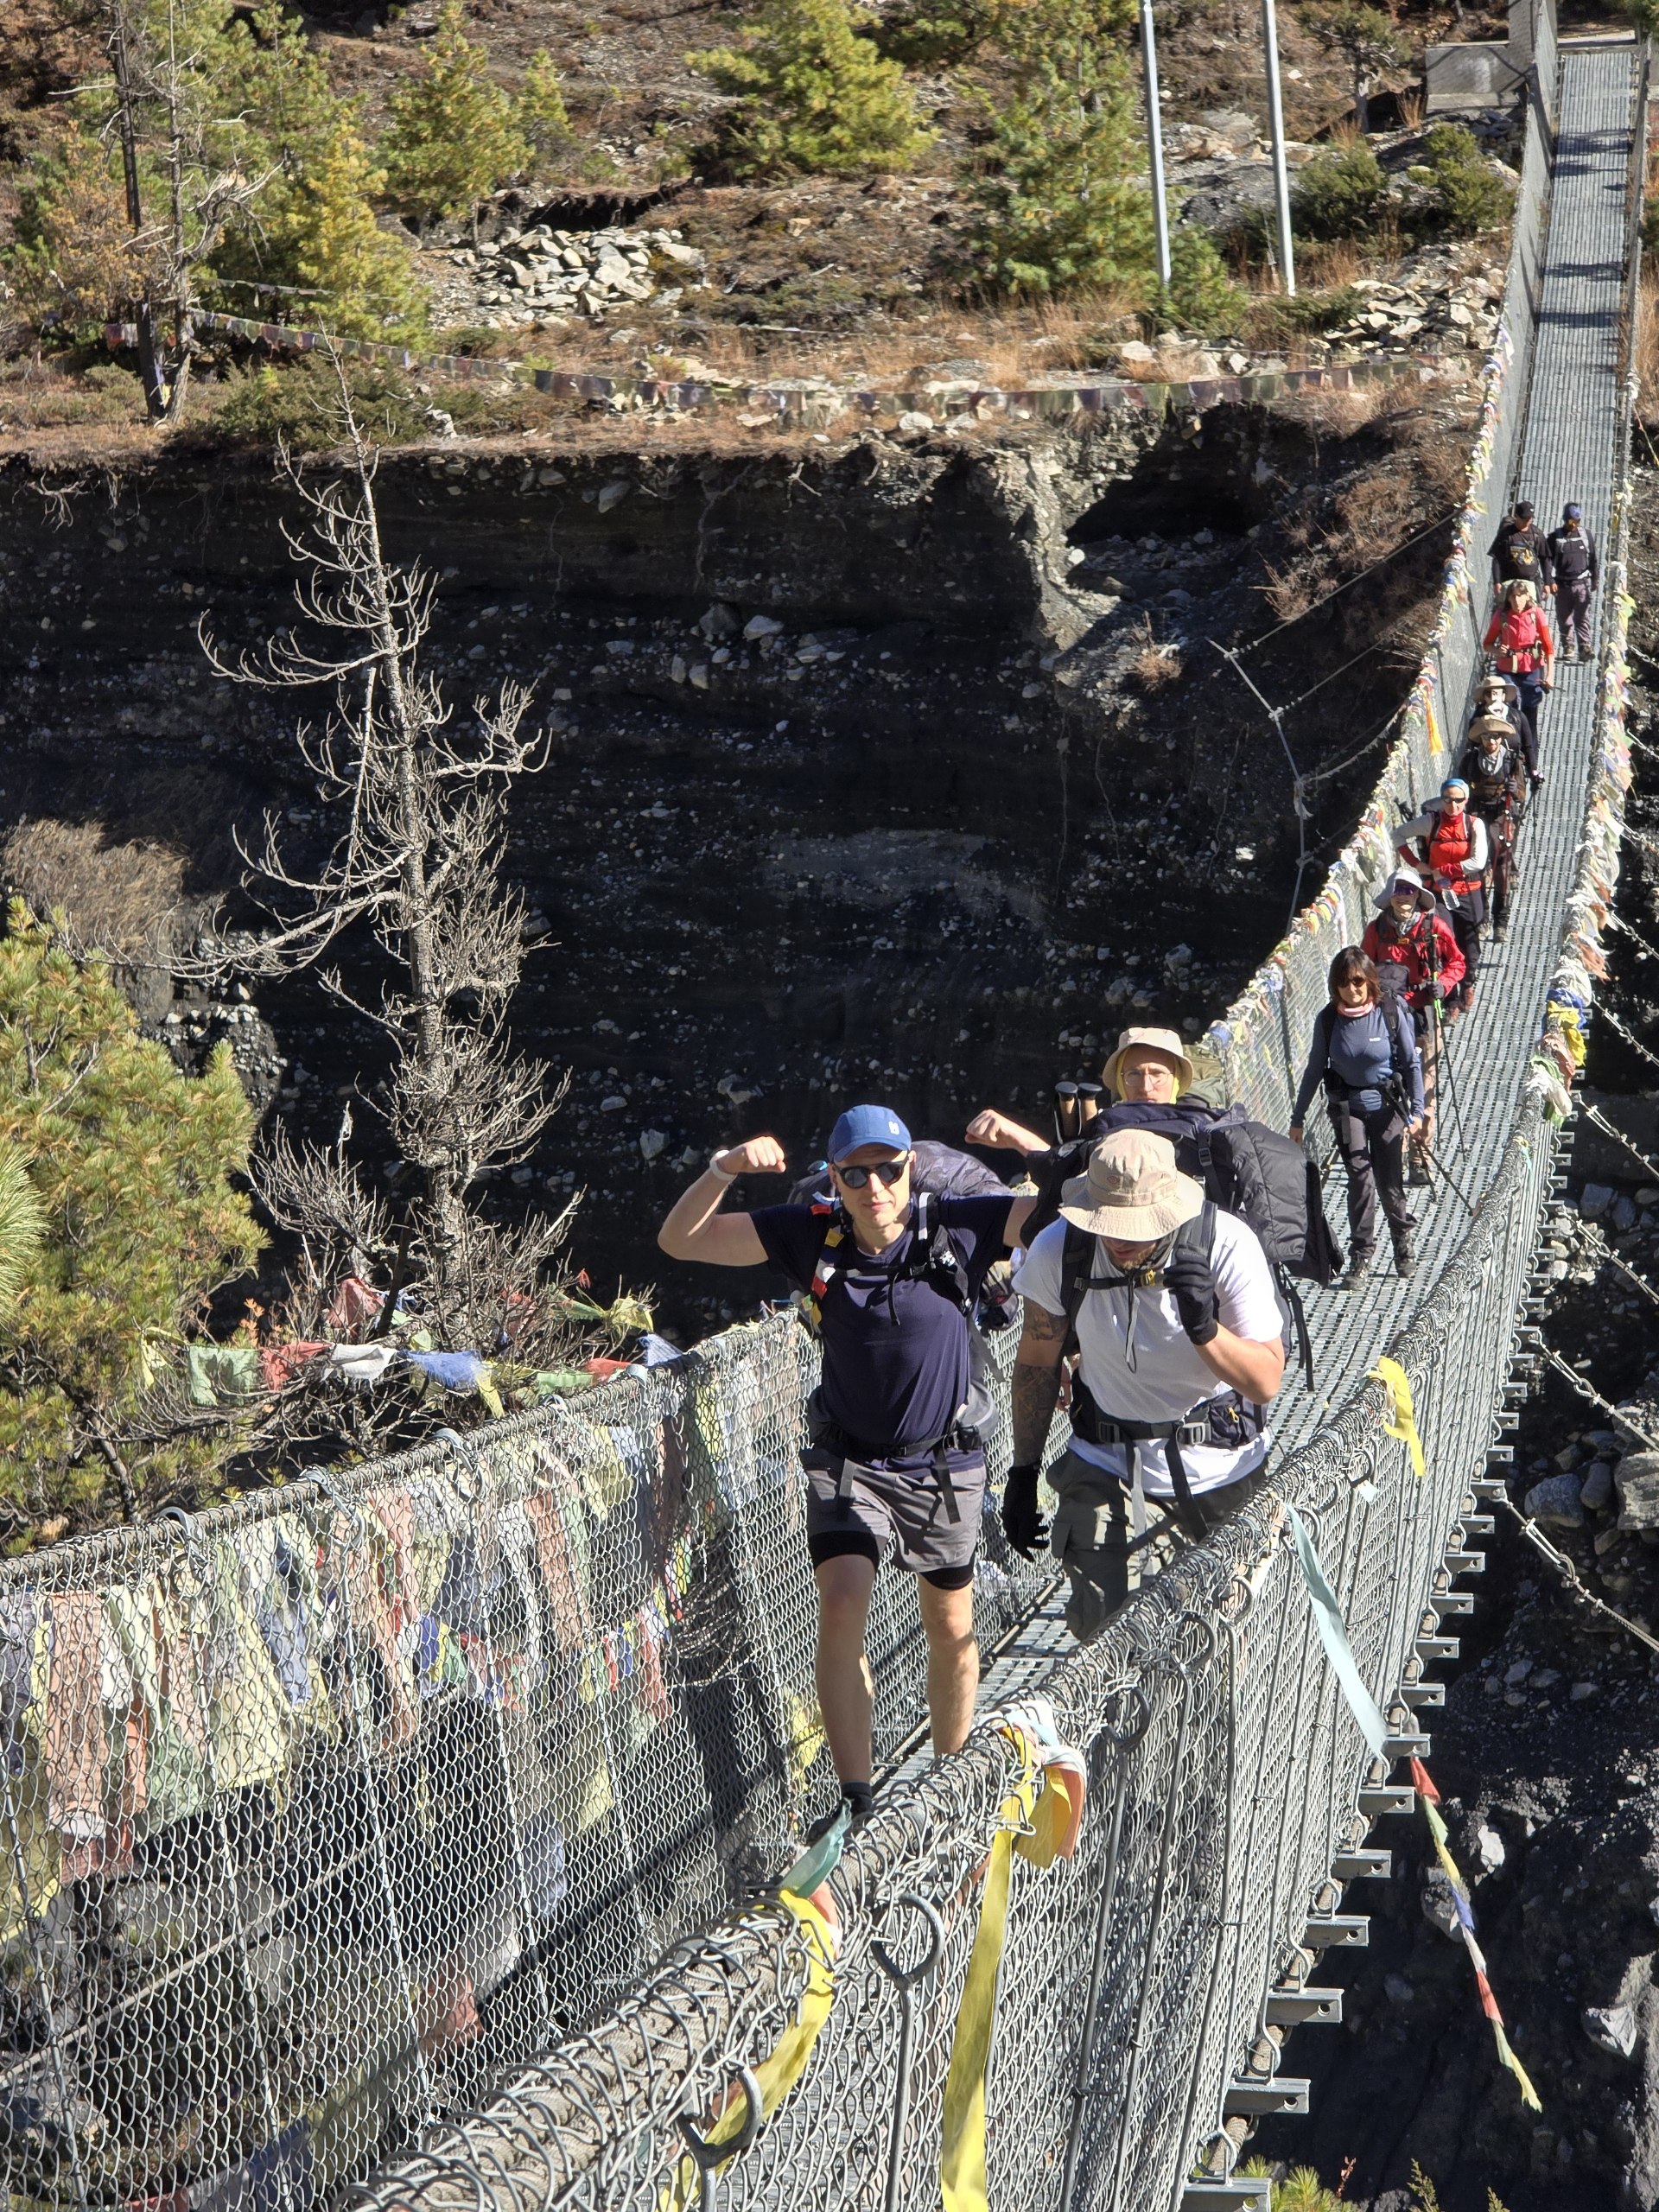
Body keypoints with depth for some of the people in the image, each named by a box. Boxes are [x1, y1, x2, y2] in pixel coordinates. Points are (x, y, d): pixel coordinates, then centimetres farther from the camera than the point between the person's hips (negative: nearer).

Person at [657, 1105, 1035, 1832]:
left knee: (950, 1629, 14)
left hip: (945, 1464, 0)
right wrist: (723, 1170, -29)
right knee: (842, 1604, -20)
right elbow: (679, 1241, -12)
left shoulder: (958, 1229, -16)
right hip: (849, 1462, 0)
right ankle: (856, 1800, -16)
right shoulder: (813, 1237, -13)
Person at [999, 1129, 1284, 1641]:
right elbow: (1036, 1363, 3)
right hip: (1107, 1467, 1)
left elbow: (1267, 1383, -16)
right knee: (1105, 1635, -13)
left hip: (1219, 1463, 0)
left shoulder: (1227, 1244, -19)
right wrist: (1023, 1472, 6)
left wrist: (1204, 1328, -34)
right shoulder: (1058, 1250, -14)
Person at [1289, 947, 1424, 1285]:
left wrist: (1416, 1109, -9)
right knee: (1360, 1177, -12)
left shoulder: (1391, 1012, -11)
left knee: (1390, 1181, 3)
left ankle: (1403, 1241, 27)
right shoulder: (1327, 1019, -6)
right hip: (1347, 1107, 1)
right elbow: (1315, 1069, 4)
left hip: (1387, 1105, -1)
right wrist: (1298, 1117, 7)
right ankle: (1360, 1254, -3)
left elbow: (1411, 1064, -3)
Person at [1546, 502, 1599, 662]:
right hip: (1563, 585, 0)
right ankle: (1568, 648, 10)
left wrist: (1595, 579, 10)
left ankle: (1586, 647, -9)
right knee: (1564, 619, 3)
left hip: (1582, 584, 0)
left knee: (1582, 617, -7)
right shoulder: (1555, 537, 3)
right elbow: (1548, 560, 3)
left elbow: (1594, 558, 14)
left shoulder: (1586, 535, 8)